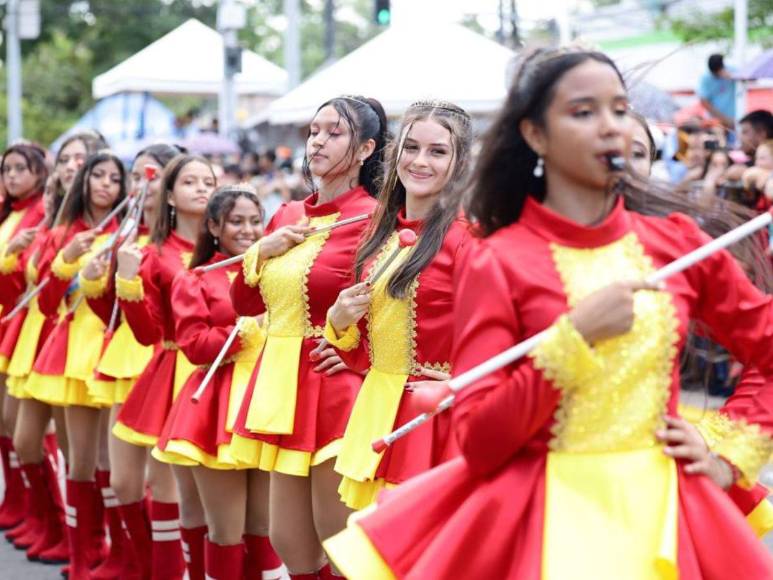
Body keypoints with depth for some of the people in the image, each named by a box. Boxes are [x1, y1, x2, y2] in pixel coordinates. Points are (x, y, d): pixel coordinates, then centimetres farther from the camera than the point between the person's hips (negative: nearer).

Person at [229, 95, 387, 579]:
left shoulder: (373, 218, -11)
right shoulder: (289, 216, 11)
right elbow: (248, 304, 16)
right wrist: (263, 251, 0)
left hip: (336, 387, -8)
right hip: (283, 384, 8)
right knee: (288, 540, 13)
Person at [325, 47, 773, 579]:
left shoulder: (676, 240, 2)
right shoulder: (500, 262, -7)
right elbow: (477, 440, -14)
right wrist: (577, 336, -21)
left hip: (661, 511, 3)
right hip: (539, 517, -3)